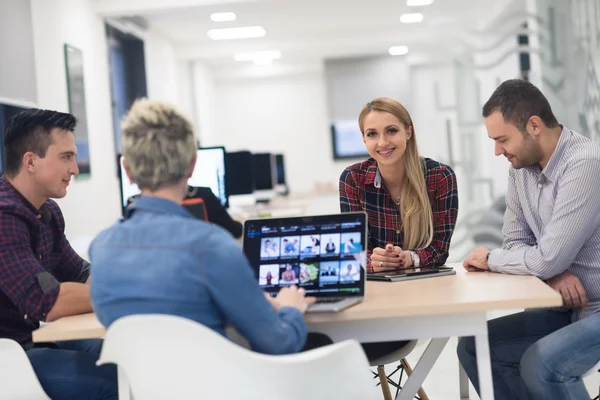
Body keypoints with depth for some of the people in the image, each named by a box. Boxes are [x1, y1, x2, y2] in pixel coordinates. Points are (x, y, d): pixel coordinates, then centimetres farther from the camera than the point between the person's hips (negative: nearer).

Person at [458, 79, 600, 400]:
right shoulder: (521, 166, 2)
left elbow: (548, 258, -27)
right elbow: (516, 242, 7)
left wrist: (490, 259, -9)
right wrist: (554, 273, -14)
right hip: (567, 306, 8)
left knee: (539, 365, -29)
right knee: (474, 348, 1)